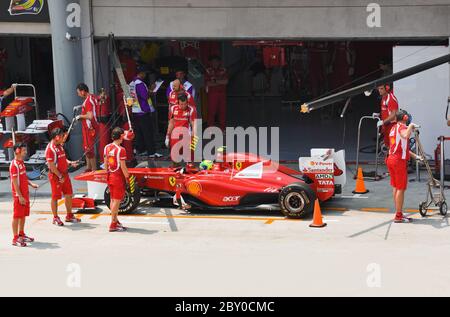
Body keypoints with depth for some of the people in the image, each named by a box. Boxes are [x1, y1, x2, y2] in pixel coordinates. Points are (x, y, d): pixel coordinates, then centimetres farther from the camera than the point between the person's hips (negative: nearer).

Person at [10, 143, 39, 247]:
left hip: (25, 194, 9)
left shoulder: (21, 162, 11)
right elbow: (15, 182, -20)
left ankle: (21, 235, 28)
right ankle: (15, 239, 2)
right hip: (19, 195, -9)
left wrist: (31, 184, 8)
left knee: (23, 215, 16)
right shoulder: (14, 165, -18)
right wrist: (20, 196, -21)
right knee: (17, 216, -3)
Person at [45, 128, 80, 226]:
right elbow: (51, 165, -21)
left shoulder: (60, 146, 11)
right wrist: (60, 176, -21)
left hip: (64, 174, 9)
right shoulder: (50, 149, -18)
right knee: (55, 197, 2)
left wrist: (70, 163, 4)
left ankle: (69, 216, 25)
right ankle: (55, 218, 12)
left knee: (69, 195, 13)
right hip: (56, 176, -9)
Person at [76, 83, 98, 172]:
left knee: (89, 149, -4)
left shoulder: (88, 101, -21)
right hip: (88, 127, 10)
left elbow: (90, 116, -28)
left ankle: (94, 170, 2)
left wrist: (80, 116, -14)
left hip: (89, 127, -10)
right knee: (86, 148, 19)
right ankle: (88, 167, 29)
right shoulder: (92, 98, 9)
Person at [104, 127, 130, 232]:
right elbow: (123, 167, -18)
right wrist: (128, 177, -10)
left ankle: (116, 221, 28)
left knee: (113, 200, 17)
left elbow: (105, 163, 10)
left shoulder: (107, 147, 4)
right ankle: (113, 225, 1)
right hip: (118, 177, -8)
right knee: (117, 201, -2)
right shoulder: (121, 150, -18)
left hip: (110, 176, 8)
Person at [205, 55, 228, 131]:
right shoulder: (208, 71, 5)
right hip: (212, 94, -2)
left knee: (223, 111, 1)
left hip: (222, 93, 2)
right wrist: (220, 82, -6)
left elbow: (226, 81, -2)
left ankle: (222, 129, 8)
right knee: (211, 111, -6)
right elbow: (208, 83, -6)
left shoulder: (223, 71, 11)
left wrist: (215, 81, -8)